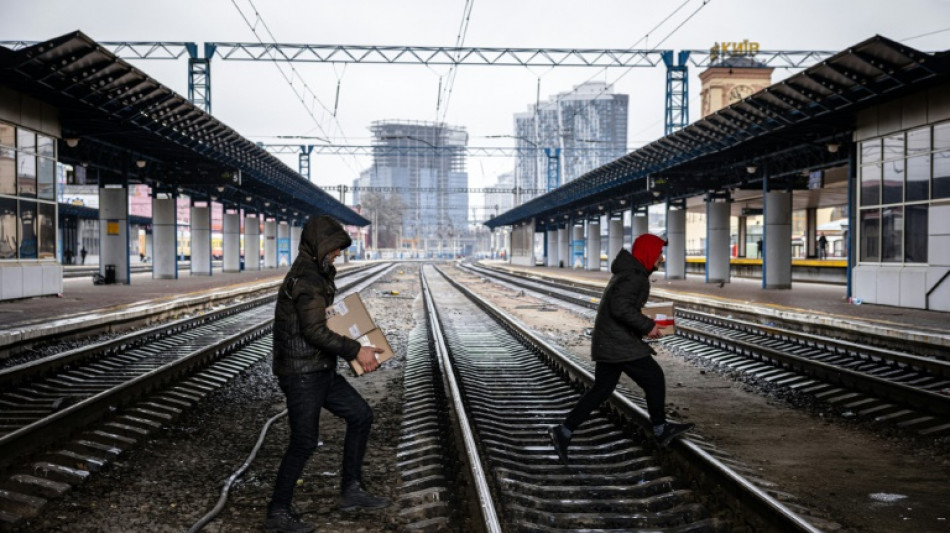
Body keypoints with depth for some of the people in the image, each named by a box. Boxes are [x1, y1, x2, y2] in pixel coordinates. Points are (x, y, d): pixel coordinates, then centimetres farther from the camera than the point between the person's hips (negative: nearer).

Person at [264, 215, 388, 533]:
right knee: (304, 443, -2)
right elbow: (315, 331, -25)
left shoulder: (315, 274, 15)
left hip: (320, 370, 10)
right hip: (302, 373, -10)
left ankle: (351, 491, 16)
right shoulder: (307, 278, -18)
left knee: (361, 415, 10)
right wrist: (356, 351, -22)